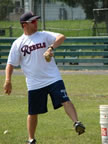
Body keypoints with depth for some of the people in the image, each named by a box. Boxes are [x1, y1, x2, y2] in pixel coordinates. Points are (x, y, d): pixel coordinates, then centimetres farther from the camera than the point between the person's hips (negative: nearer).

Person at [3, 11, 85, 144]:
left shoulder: (44, 35, 4)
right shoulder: (18, 43, 4)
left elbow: (61, 37, -13)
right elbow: (10, 64, 5)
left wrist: (51, 48, -31)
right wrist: (8, 81, -9)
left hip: (53, 78, 0)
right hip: (34, 83, 0)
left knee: (65, 101, -19)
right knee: (33, 112, 8)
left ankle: (76, 123, -25)